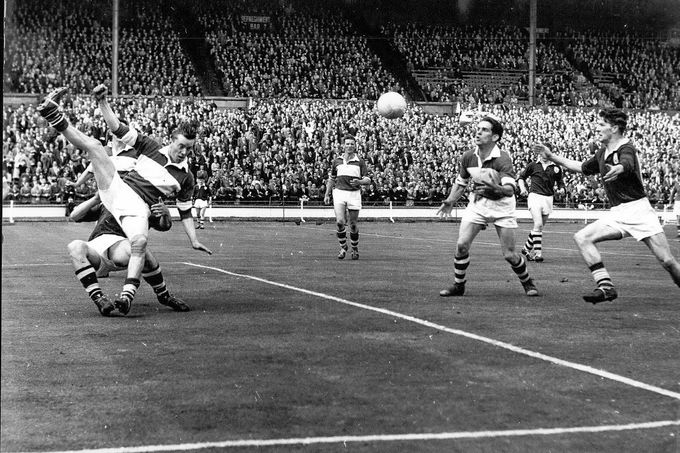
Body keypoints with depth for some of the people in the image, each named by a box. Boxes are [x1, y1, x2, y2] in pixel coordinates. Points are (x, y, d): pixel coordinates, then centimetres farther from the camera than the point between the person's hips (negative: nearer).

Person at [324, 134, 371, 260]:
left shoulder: (360, 161, 2)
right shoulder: (337, 161, 8)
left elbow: (368, 180, 0)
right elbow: (331, 179, 19)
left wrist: (359, 182, -22)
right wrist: (327, 195, 15)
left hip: (354, 194, -1)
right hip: (339, 193, 1)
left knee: (353, 224, 3)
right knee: (340, 222, -15)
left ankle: (355, 249, 24)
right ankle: (343, 247, 4)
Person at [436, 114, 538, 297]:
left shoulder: (503, 159, -23)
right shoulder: (467, 157, -6)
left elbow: (510, 189, -35)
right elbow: (461, 182, 13)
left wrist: (496, 188, -54)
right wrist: (450, 202, 7)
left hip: (502, 206, -4)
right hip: (477, 202, 4)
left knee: (509, 255, -5)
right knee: (462, 244, -12)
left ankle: (528, 283, 23)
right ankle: (458, 286, 6)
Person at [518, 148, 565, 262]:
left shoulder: (556, 168, 8)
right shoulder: (533, 166, 5)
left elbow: (560, 182, 15)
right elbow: (521, 177, 15)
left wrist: (561, 189, -7)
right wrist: (522, 188, -2)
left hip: (548, 199, 3)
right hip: (535, 196, -3)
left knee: (539, 227, 9)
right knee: (538, 224, -18)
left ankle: (526, 248, 28)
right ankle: (538, 253, -17)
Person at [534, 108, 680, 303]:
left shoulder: (626, 148, -12)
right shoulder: (602, 153, 12)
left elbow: (626, 164, -37)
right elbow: (582, 168, 30)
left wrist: (617, 169, -61)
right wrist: (552, 157, 28)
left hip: (638, 210, -7)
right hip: (618, 213, 7)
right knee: (582, 237, -12)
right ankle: (606, 286, -15)